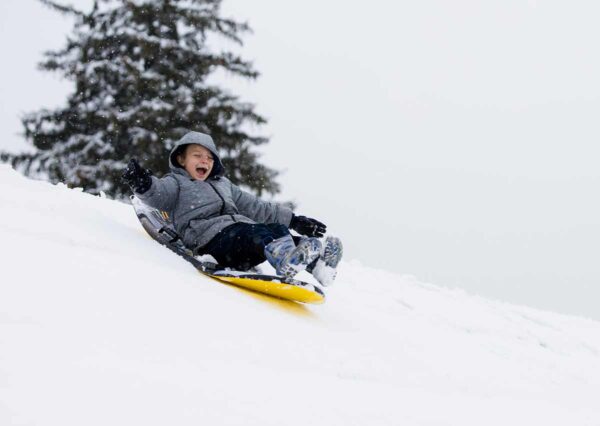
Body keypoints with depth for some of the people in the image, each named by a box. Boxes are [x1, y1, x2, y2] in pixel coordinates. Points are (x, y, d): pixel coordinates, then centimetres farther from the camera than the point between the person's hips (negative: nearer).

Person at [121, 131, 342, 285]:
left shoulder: (223, 184, 38)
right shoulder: (175, 183, 19)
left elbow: (256, 207, 36)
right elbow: (158, 195, -5)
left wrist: (294, 220, 29)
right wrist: (143, 184, -30)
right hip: (212, 237, -7)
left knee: (278, 231, -22)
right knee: (254, 234, -36)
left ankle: (317, 262, -45)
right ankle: (284, 260, -65)